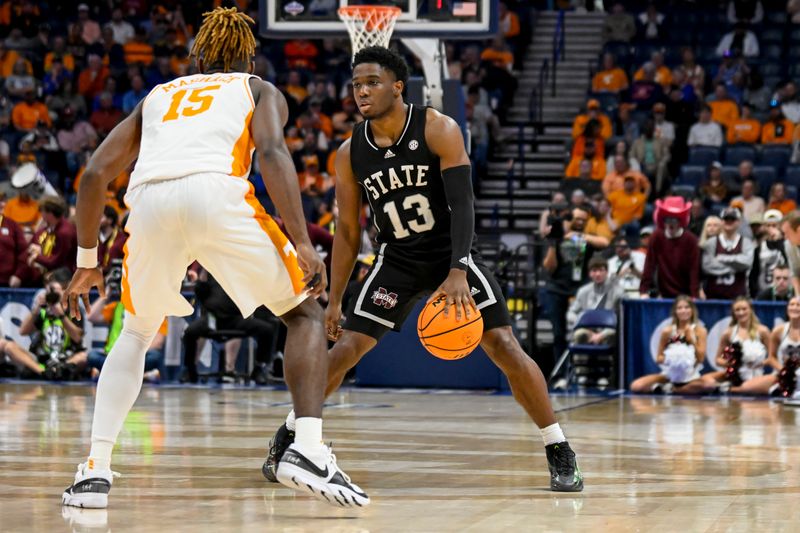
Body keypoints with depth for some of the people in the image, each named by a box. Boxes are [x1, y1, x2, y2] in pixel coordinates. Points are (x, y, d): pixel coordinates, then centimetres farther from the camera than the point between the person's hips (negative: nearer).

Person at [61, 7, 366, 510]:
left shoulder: (157, 97, 37)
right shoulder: (259, 91, 28)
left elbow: (95, 173, 27)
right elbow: (272, 152, 5)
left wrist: (88, 261, 36)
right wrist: (304, 245, -3)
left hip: (149, 200, 3)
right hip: (217, 191, -3)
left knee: (136, 333, 27)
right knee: (306, 314, 15)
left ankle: (96, 469, 13)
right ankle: (310, 450, -6)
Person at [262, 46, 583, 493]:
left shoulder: (439, 130, -17)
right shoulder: (350, 153, -5)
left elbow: (463, 204, -23)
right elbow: (348, 231, 3)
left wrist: (458, 272, -36)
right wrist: (334, 300, 1)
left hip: (452, 254, -3)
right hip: (398, 260, 3)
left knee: (504, 346, -14)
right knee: (345, 347, -8)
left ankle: (561, 455, -5)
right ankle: (287, 438, 11)